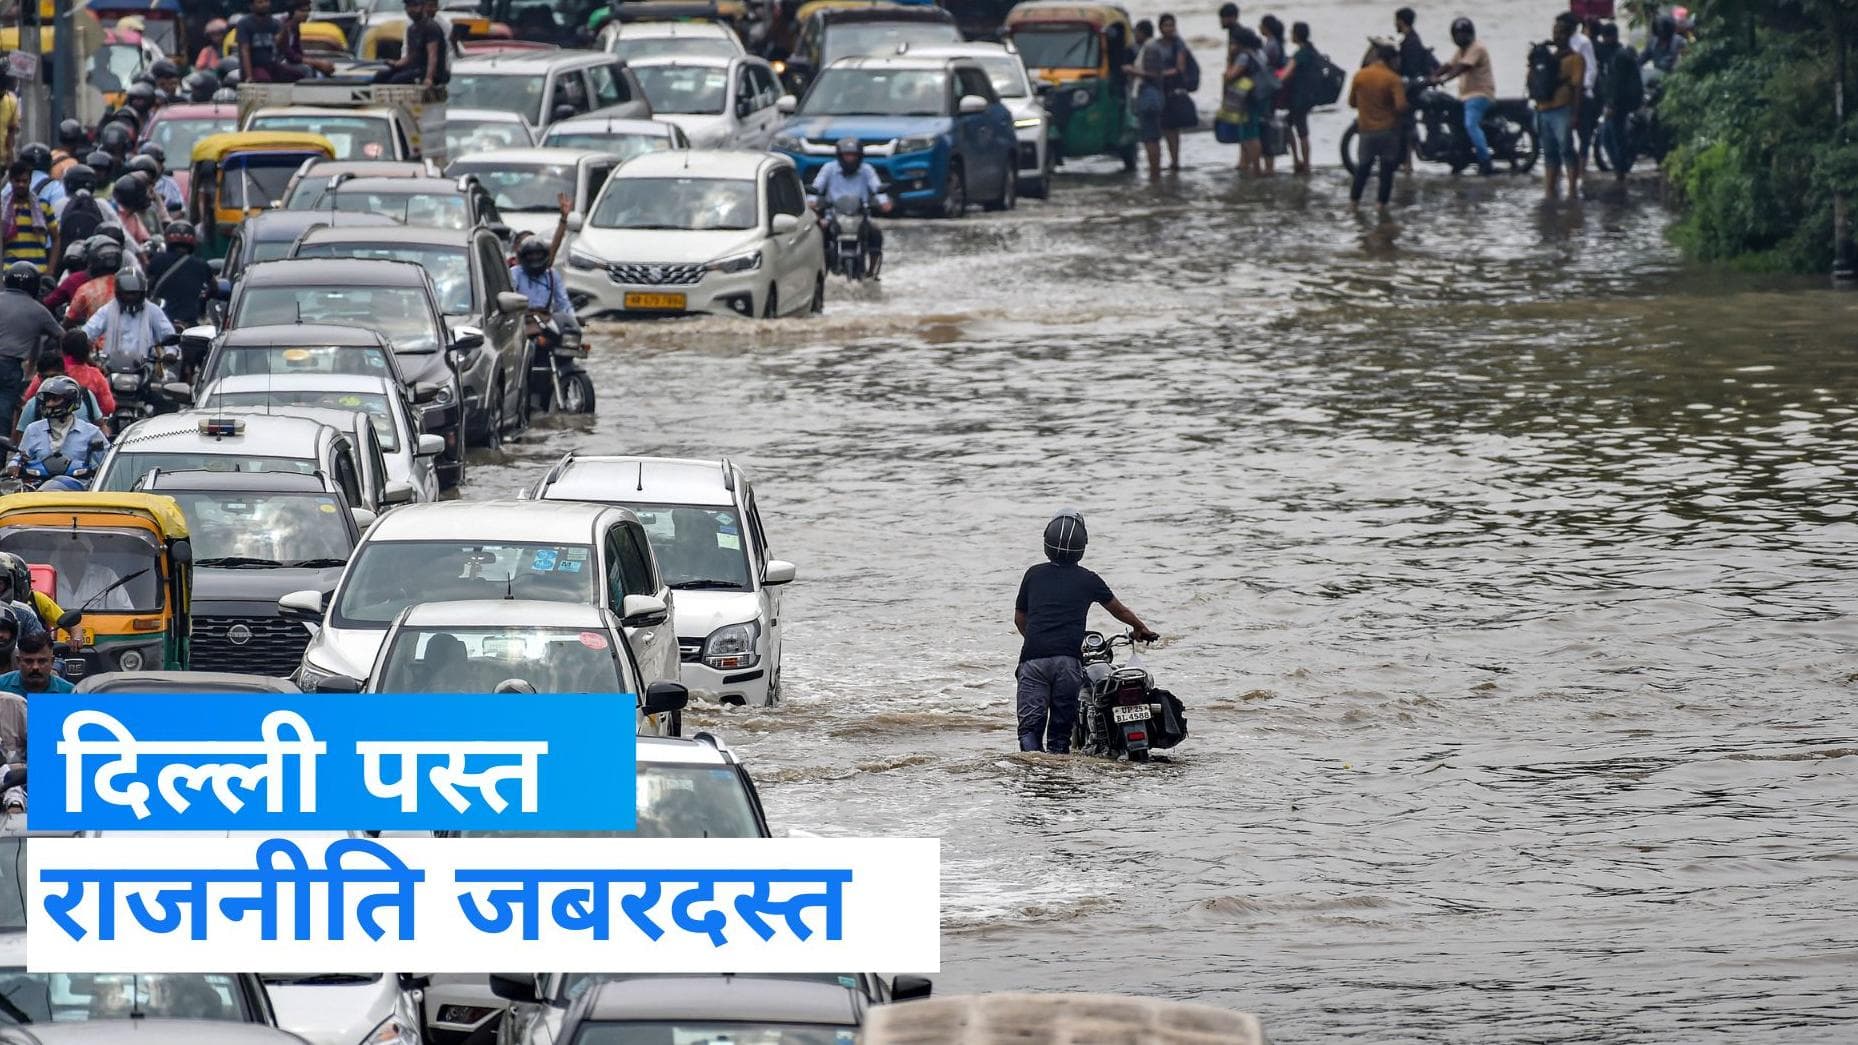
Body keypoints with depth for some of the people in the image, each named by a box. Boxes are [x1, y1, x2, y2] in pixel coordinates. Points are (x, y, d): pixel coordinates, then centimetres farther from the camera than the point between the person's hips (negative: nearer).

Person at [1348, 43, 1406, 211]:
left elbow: (1352, 102, 6)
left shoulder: (1360, 76, -2)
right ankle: (1383, 202, 6)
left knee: (1363, 166, 16)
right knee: (1387, 168, 7)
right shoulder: (1392, 79, -14)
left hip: (1366, 128, 3)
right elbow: (1401, 106, -20)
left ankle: (1354, 200, 16)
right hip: (1388, 129, -3)